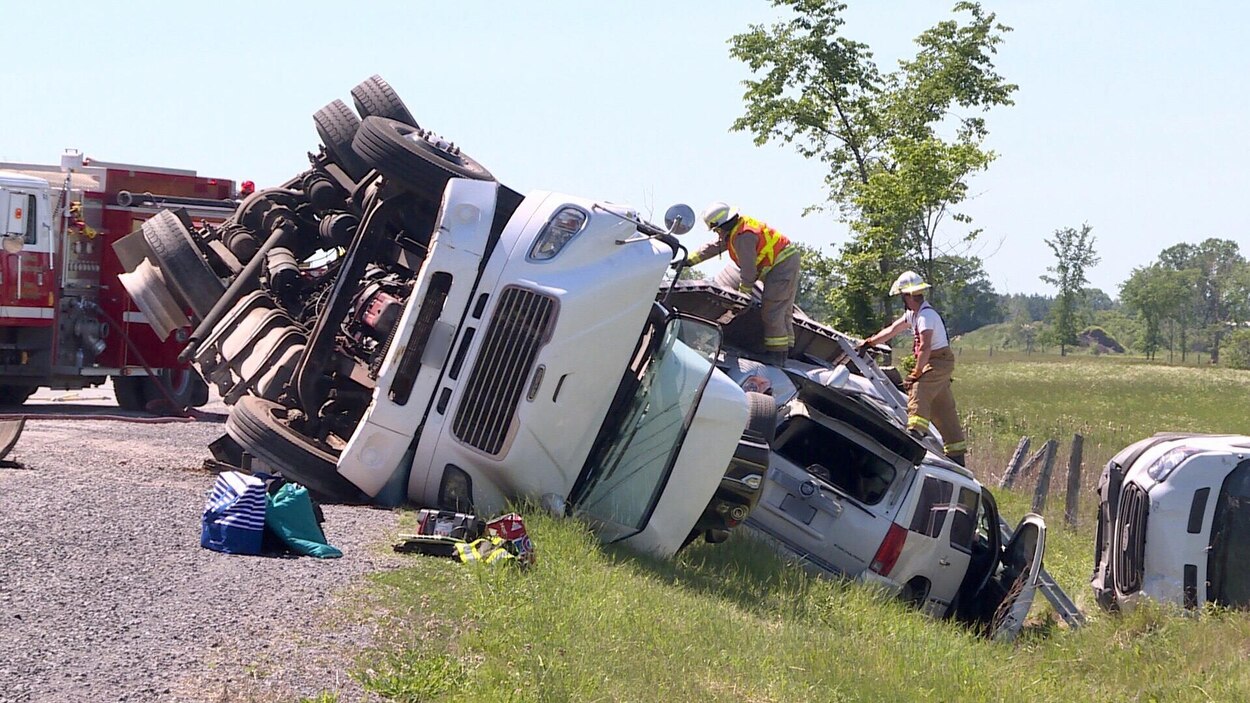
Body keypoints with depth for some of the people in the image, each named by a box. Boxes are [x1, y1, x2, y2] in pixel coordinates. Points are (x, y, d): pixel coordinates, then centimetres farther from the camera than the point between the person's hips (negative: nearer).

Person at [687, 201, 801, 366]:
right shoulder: (736, 228, 10)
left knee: (772, 309, -11)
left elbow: (748, 268, -20)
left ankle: (776, 353, -10)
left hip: (781, 265, -11)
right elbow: (713, 247, 19)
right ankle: (785, 349, 19)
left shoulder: (742, 236, -23)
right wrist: (689, 260, 19)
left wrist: (744, 291, -8)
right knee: (784, 309, 14)